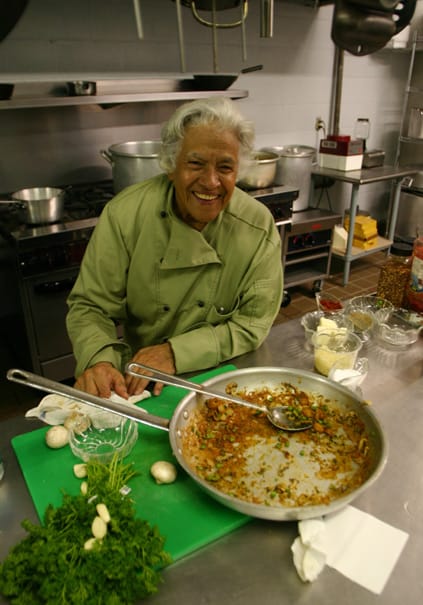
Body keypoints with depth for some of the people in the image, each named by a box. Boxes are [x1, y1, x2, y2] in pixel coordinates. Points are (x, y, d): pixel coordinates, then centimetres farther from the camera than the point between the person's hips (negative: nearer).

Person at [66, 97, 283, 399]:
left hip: (222, 376, 0)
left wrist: (176, 353, -21)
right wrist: (99, 360, -28)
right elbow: (90, 306, -7)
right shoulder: (125, 213, -15)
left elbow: (254, 323, -9)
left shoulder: (259, 227, -14)